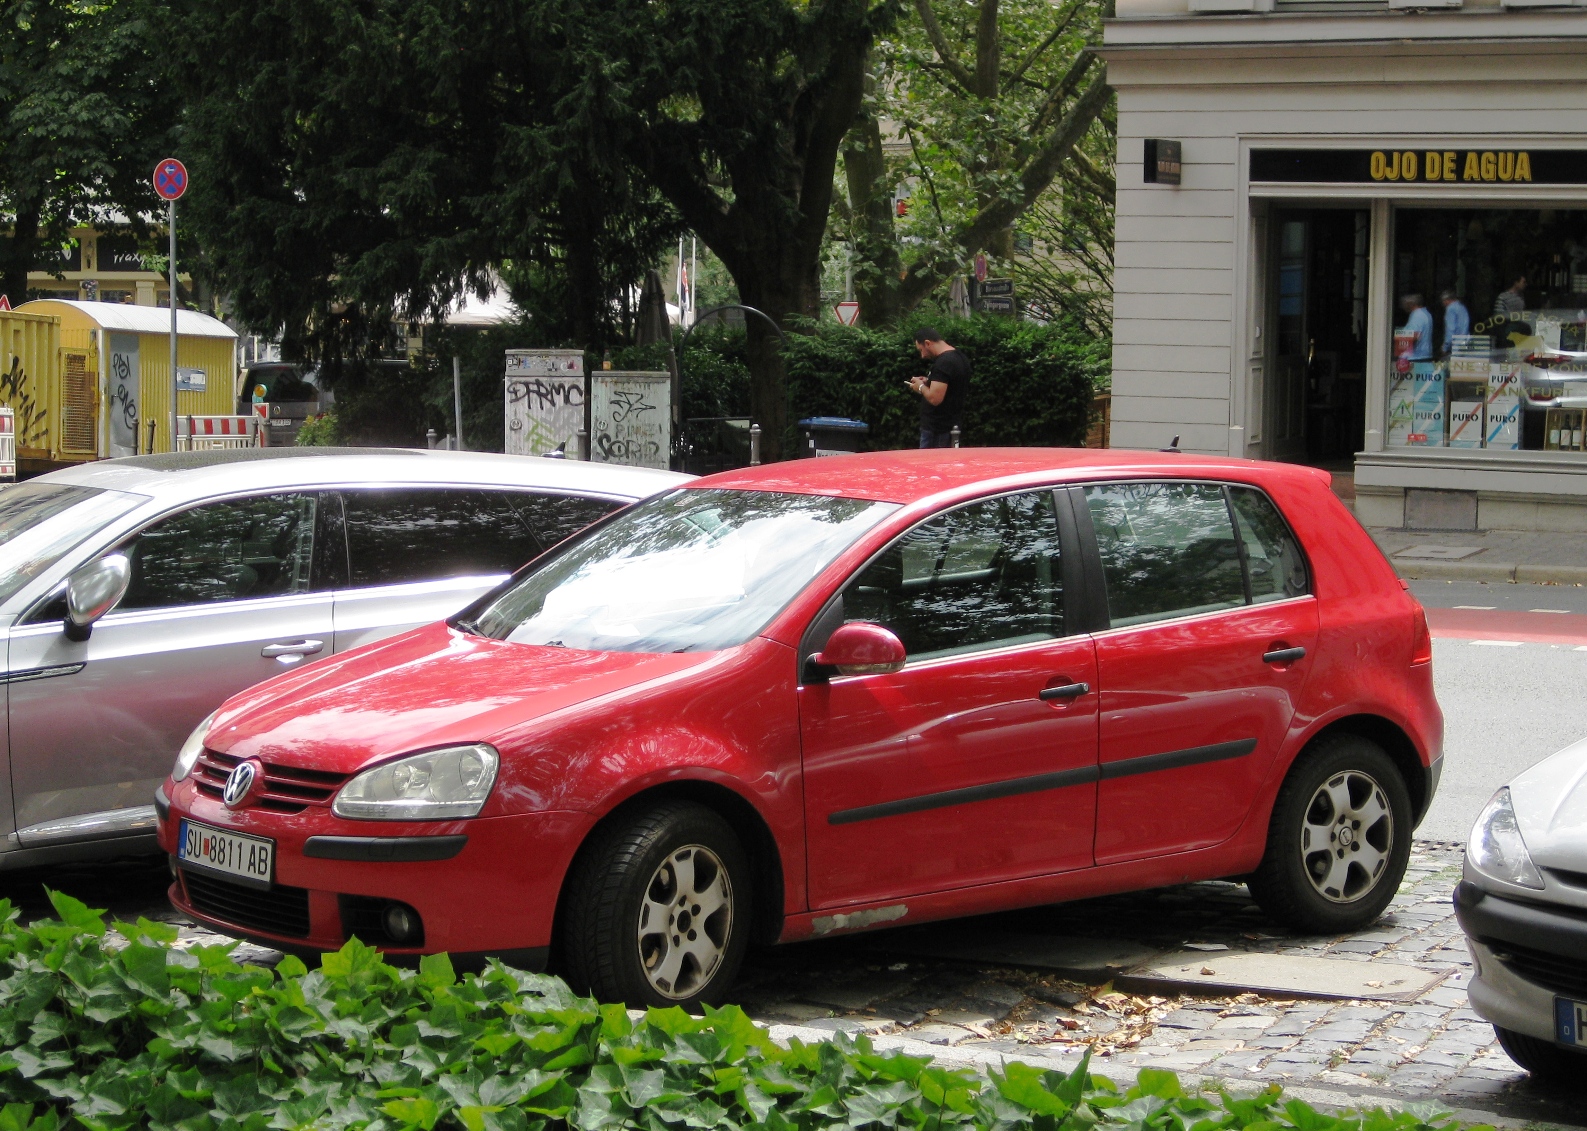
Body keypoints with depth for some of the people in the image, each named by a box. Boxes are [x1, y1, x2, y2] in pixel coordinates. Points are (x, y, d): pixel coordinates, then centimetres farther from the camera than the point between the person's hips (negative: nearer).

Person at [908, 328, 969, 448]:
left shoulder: (942, 363, -20)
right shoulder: (959, 358, 12)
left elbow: (934, 398, -26)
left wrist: (921, 386, -7)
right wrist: (928, 383, 14)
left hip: (936, 428, -10)